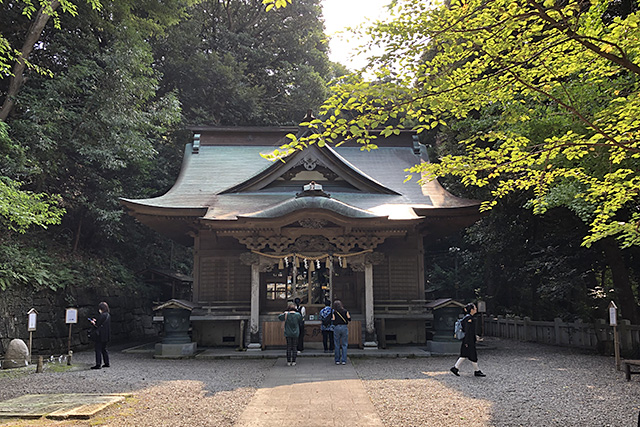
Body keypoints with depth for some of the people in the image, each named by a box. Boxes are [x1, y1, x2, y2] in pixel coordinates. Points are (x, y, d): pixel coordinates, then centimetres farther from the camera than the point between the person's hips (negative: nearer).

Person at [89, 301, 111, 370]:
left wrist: (93, 323, 2)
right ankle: (107, 363, 22)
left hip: (100, 335, -9)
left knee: (98, 349, -5)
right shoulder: (108, 315, 11)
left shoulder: (102, 315, -17)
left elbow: (98, 325, -17)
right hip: (106, 336, 9)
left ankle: (98, 364, -6)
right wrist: (96, 321, 18)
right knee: (104, 349, 18)